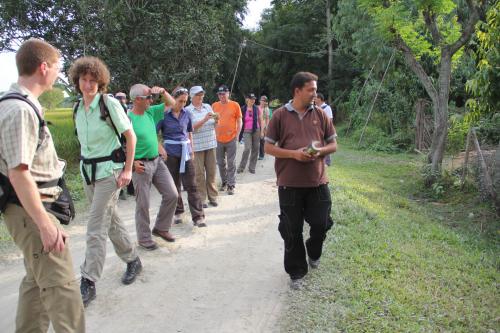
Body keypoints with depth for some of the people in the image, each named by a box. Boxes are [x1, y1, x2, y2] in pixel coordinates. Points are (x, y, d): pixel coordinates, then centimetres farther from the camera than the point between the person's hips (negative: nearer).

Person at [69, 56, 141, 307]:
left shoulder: (109, 103, -11)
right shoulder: (78, 109, 7)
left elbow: (130, 136, -10)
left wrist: (127, 170, -13)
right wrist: (85, 165, 15)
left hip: (108, 171, -7)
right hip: (87, 172, 7)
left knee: (96, 229, -7)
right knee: (111, 221, 16)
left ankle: (88, 283, 1)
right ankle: (133, 260, 33)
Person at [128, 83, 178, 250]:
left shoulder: (151, 112, 5)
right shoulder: (128, 119, -16)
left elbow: (171, 104, 14)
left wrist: (163, 91, -3)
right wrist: (132, 162, -20)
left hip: (158, 161, 7)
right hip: (142, 165, -7)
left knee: (172, 195, 7)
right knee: (143, 204, 4)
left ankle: (161, 228, 26)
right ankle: (144, 238, 21)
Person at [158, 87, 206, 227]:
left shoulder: (186, 114, 5)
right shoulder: (164, 114, -7)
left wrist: (192, 150, 15)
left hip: (185, 152, 2)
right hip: (171, 153, -2)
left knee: (191, 185, -1)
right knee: (174, 184, 9)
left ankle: (198, 217, 0)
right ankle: (178, 212, 26)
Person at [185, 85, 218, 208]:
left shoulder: (208, 107, 10)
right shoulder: (188, 110, -3)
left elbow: (214, 125, 15)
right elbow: (191, 127, -12)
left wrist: (216, 120, -7)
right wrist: (204, 119, -22)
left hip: (210, 144, 4)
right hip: (196, 146, -4)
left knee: (211, 171, 8)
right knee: (199, 173, 0)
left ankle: (212, 196, 18)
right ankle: (201, 199, 9)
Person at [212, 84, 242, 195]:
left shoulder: (235, 105, -3)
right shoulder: (214, 106, 4)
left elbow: (239, 122, 2)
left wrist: (237, 135, -4)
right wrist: (213, 134, 5)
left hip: (231, 139, -3)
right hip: (218, 139, 3)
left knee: (231, 163, 1)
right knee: (220, 163, 12)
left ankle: (231, 185, 8)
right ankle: (224, 182, 27)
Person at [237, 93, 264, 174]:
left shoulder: (257, 109, 1)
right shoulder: (243, 109, -3)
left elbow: (261, 121, 6)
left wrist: (262, 131, 2)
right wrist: (239, 132, 1)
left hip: (256, 130, 2)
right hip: (247, 131, -2)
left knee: (255, 149, 4)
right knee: (247, 149, -12)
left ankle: (252, 167, 16)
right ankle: (241, 167, 2)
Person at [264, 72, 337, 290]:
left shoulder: (320, 115, 6)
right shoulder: (280, 115, -2)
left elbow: (333, 144, 11)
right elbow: (269, 147, -2)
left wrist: (320, 151, -11)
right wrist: (294, 153, -15)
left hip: (317, 181, 3)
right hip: (290, 183, -2)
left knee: (321, 223, 5)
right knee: (292, 231, 5)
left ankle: (314, 252, 39)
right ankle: (296, 272, 23)